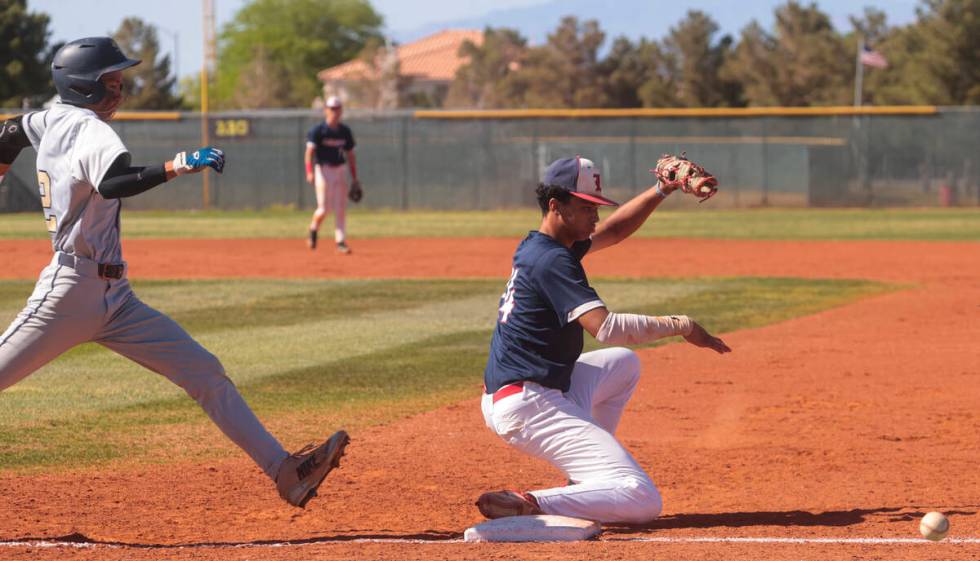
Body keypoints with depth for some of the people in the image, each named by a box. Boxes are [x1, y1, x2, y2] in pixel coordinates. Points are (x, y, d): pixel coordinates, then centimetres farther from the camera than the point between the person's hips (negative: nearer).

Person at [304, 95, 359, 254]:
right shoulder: (318, 131, -8)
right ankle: (313, 230, 23)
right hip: (323, 170, -4)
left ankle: (341, 241, 1)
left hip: (340, 171, 4)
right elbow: (310, 151, -16)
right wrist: (310, 172, -31)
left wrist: (355, 179, 11)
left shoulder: (345, 131, 8)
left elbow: (350, 155, 14)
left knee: (341, 208, -1)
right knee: (324, 209, -6)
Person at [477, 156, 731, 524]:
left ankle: (584, 479, 25)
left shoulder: (536, 246, 14)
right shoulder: (552, 260, -16)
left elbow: (613, 231, 27)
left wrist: (664, 189, 18)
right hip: (528, 406, -10)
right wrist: (680, 326, -21)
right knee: (643, 501, -17)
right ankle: (528, 506, -23)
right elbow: (605, 328, -26)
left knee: (624, 363, 34)